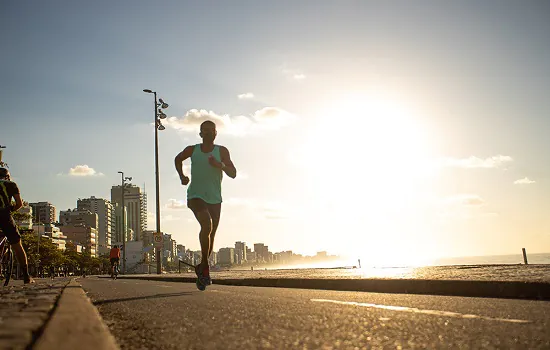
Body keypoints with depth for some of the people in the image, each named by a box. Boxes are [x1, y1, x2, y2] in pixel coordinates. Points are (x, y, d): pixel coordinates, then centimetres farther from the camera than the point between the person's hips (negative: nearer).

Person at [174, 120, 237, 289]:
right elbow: (178, 159, 24)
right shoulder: (192, 150, 3)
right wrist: (182, 176, 9)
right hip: (196, 196, -2)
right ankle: (205, 266, -18)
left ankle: (201, 269, 27)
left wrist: (220, 165, -23)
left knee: (211, 235, 7)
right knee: (206, 224, -28)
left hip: (214, 199, 2)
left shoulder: (222, 151, 1)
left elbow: (233, 174, -4)